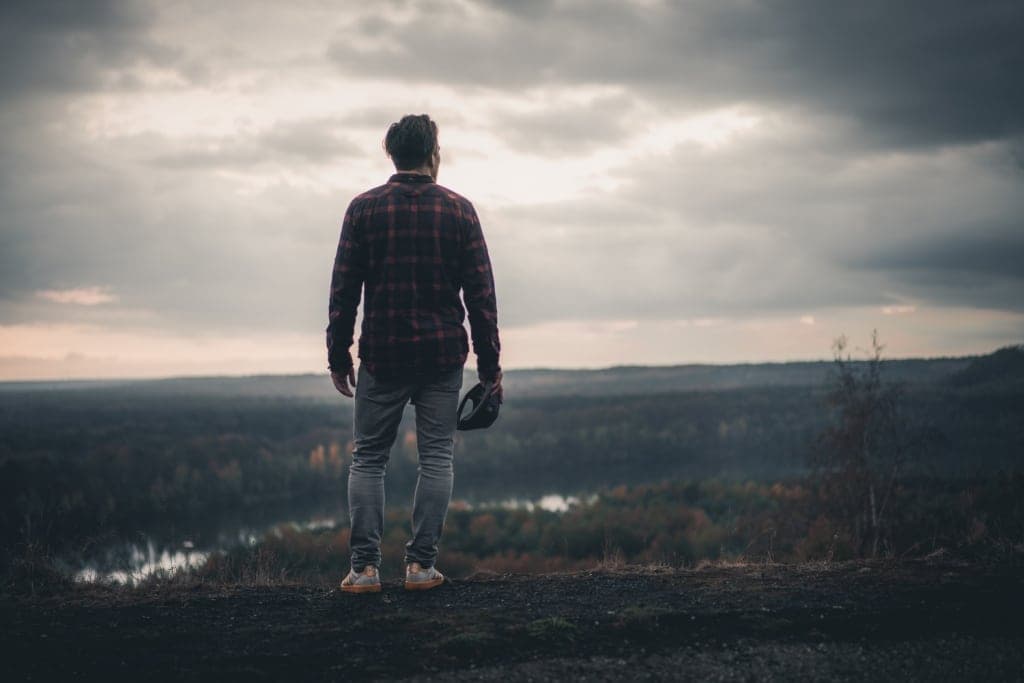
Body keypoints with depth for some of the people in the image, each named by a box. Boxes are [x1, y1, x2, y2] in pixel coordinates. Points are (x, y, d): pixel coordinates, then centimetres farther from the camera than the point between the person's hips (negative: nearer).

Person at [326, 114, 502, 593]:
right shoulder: (458, 210, 1)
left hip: (382, 356, 0)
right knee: (436, 458, 7)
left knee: (368, 459, 7)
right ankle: (421, 564, 4)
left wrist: (338, 355, 6)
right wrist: (489, 364, 4)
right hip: (443, 356, 0)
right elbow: (480, 293, -1)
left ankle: (364, 567, 1)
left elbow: (344, 289, -1)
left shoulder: (364, 208, 0)